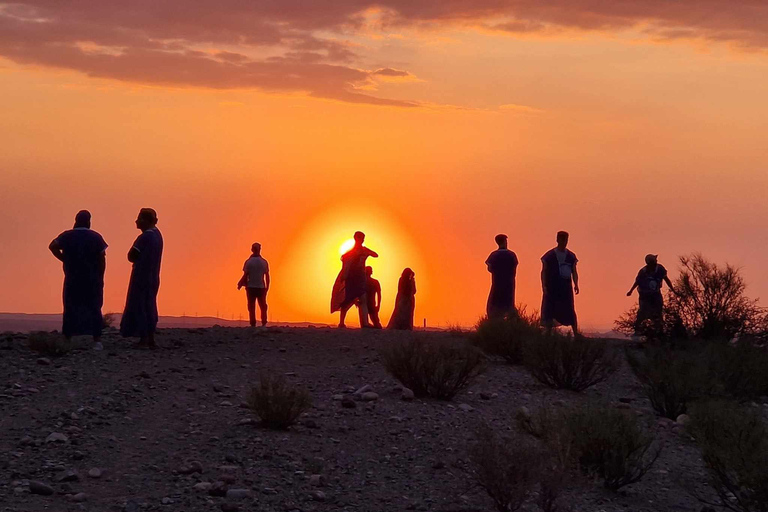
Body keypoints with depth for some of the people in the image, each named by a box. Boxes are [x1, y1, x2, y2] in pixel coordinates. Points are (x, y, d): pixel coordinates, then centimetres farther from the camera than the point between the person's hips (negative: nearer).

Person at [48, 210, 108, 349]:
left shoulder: (67, 236, 3)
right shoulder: (96, 237, 0)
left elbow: (52, 246, -13)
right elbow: (102, 258, -4)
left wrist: (64, 259, -2)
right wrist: (100, 278, 2)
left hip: (72, 279, 1)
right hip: (92, 280, -1)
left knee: (70, 309, 7)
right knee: (94, 308, 2)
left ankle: (67, 339, 5)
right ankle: (97, 340, -4)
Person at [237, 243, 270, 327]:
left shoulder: (248, 262, -5)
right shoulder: (264, 262, 0)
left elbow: (245, 276, -7)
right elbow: (267, 276, 2)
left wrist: (240, 284, 6)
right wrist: (267, 287, 11)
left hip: (251, 287, -1)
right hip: (261, 287, 1)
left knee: (251, 307, 4)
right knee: (263, 307, 8)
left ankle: (253, 325, 2)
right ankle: (264, 324, -1)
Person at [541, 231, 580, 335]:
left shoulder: (571, 256, 9)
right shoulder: (549, 255, -1)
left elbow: (574, 272, 12)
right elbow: (544, 271, -2)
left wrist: (576, 284, -3)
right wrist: (544, 286, -11)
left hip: (566, 288, 2)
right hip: (552, 288, -2)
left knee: (570, 311, 1)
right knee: (549, 311, 0)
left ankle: (576, 333, 2)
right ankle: (548, 333, 7)